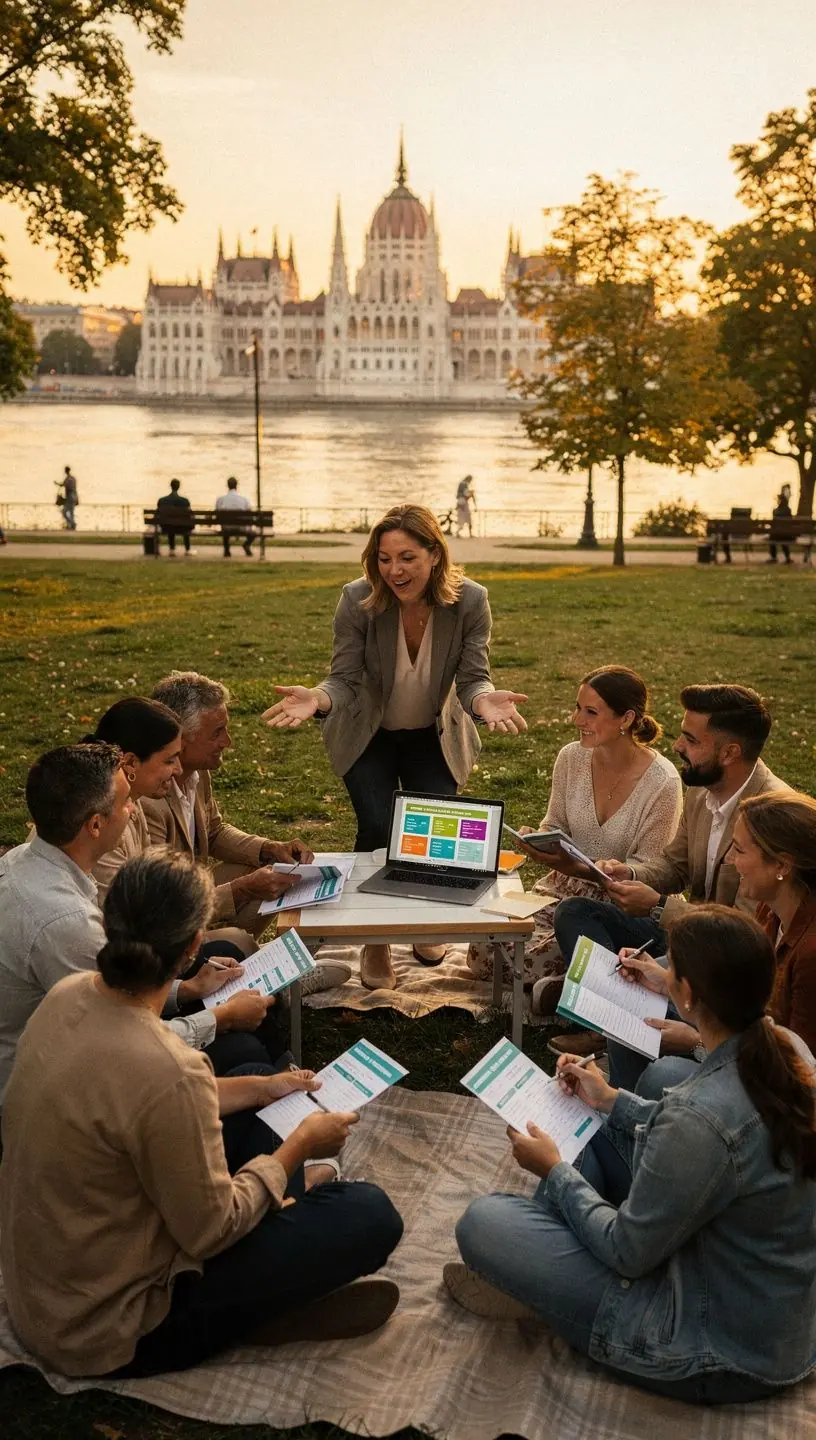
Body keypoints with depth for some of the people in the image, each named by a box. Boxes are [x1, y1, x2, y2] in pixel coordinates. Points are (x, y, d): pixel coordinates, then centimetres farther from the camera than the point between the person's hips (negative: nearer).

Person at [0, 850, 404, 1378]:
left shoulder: (70, 995, -9)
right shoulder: (165, 1070, -35)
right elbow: (212, 1229, -21)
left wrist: (258, 1089, 12)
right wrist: (301, 1146, -7)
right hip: (109, 1331, -8)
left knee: (251, 1117, 18)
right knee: (371, 1214, -10)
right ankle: (266, 1313, 11)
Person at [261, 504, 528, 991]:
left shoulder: (470, 601, -21)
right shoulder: (358, 600, -24)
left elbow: (473, 678, -20)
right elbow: (345, 680, -21)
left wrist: (485, 701, -45)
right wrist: (318, 698, -44)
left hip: (434, 736, 1)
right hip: (368, 735, -1)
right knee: (378, 829, -16)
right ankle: (375, 941, 9)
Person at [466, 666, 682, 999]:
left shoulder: (662, 783, -19)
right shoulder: (571, 758, -4)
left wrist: (572, 866, -29)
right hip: (563, 890, 6)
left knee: (525, 960, -29)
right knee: (483, 955, -13)